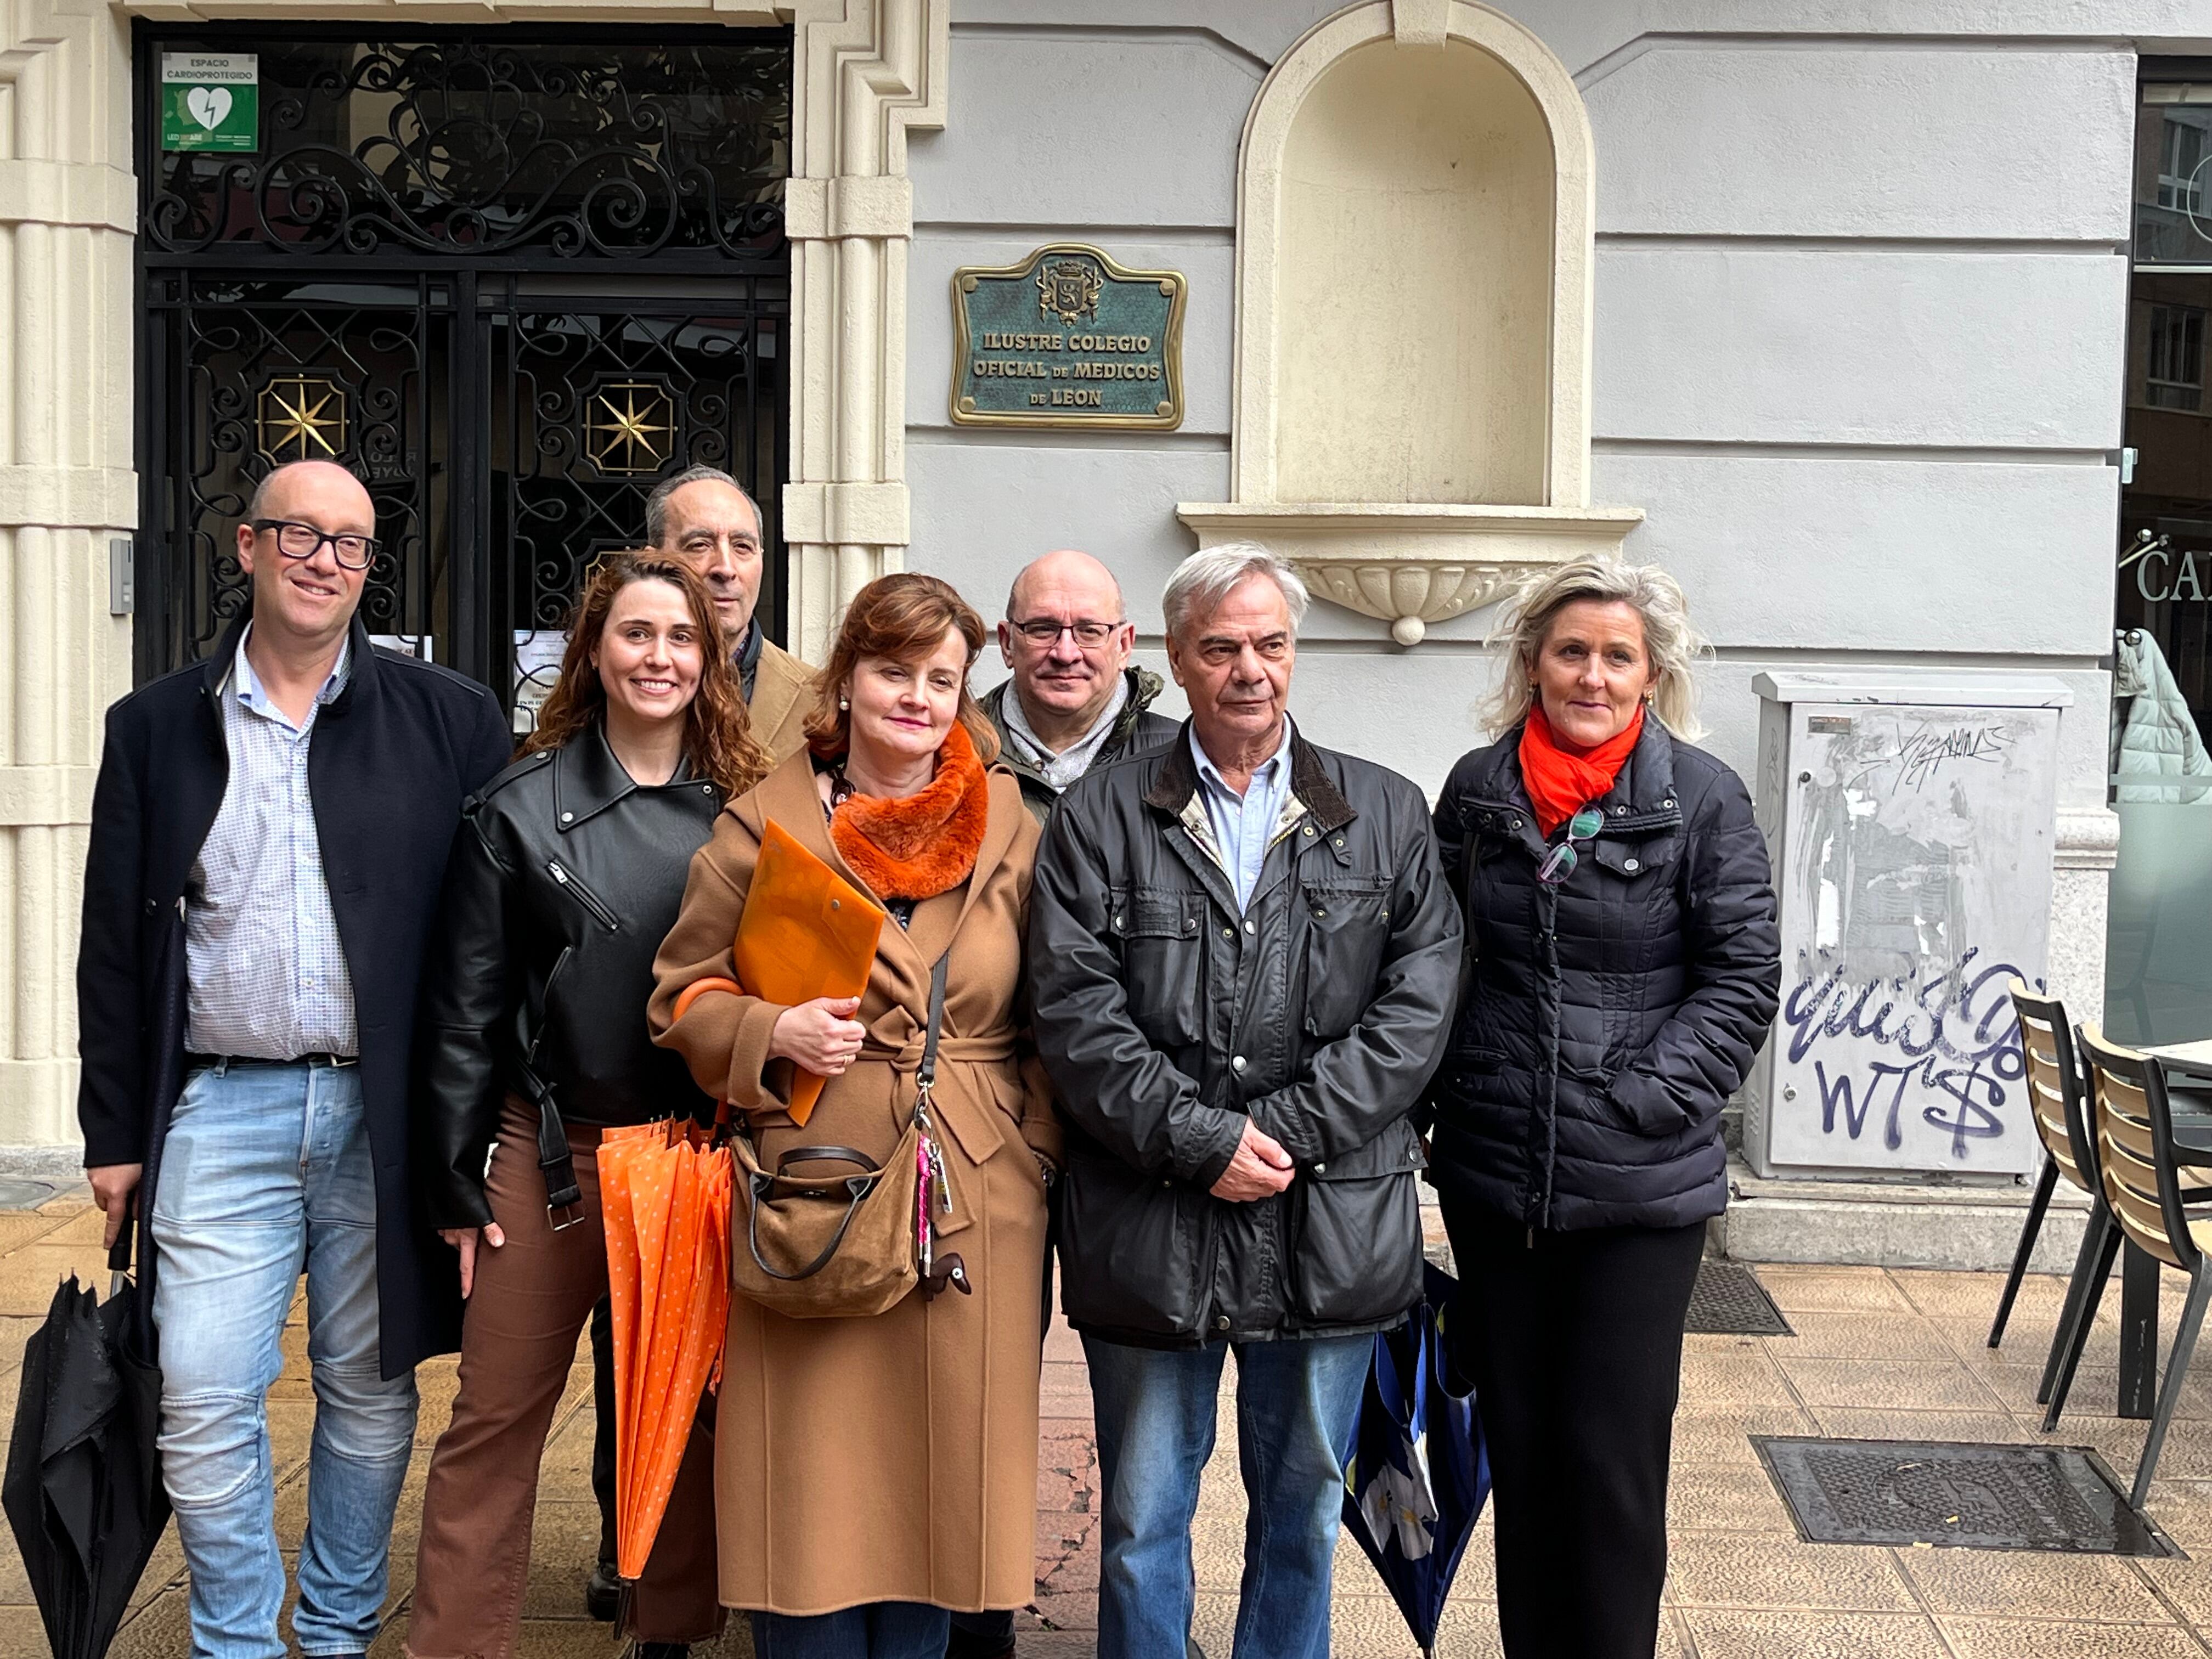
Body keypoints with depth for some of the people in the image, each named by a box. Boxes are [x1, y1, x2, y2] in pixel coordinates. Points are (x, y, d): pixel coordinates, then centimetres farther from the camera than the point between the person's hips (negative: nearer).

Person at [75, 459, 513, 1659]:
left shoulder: (452, 720, 4)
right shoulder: (156, 727, 8)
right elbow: (114, 943, 9)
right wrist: (114, 1131, 5)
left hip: (388, 1111, 0)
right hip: (220, 1110, 1)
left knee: (369, 1390, 10)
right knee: (205, 1404, 0)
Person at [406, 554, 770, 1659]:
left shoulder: (745, 806, 2)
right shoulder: (520, 808, -2)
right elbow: (466, 1007, 0)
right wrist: (457, 1180, -2)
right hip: (554, 1151, -1)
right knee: (496, 1421, 5)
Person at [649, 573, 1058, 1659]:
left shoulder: (1011, 834, 7)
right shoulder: (765, 824, 2)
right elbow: (683, 997, 7)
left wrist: (1037, 1153, 2)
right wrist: (774, 1036, -12)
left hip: (972, 1204, 2)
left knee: (934, 1483, 8)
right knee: (812, 1488, 3)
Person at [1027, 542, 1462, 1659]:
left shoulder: (1387, 815, 7)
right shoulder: (1097, 818, 2)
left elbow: (1419, 1000, -2)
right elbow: (1074, 1011, -6)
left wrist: (1290, 1131, -12)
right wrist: (1200, 1139, -15)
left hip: (1331, 1224, 1)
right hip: (1148, 1225, -1)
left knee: (1304, 1503, 16)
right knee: (1143, 1513, 11)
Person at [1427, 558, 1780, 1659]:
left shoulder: (1702, 797, -4)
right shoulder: (1476, 789, 5)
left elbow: (1744, 978, -4)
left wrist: (1650, 1094, -13)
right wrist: (1446, 1088, 2)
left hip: (1640, 1190, -3)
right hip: (1493, 1174, 3)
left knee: (1613, 1448, 0)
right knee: (1517, 1443, 13)